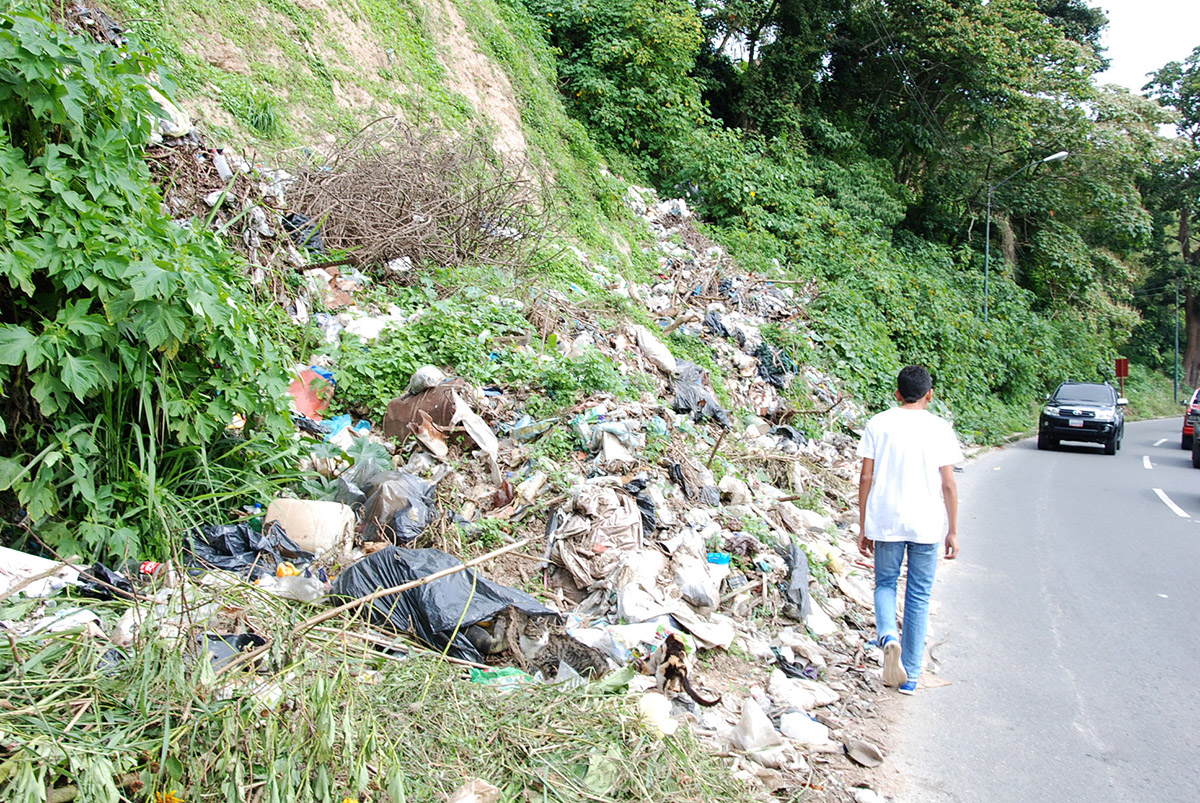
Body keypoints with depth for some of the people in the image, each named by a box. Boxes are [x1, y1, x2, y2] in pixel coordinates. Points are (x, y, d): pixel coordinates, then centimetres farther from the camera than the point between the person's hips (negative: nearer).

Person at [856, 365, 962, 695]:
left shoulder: (878, 424, -1)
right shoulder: (939, 429, -2)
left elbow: (866, 478, -2)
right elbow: (949, 485, -3)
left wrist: (863, 527, 6)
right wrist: (953, 531, 6)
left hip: (885, 522, 0)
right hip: (926, 525, 0)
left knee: (885, 583, 18)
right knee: (919, 596, 10)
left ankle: (888, 636, -11)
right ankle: (910, 675, 16)